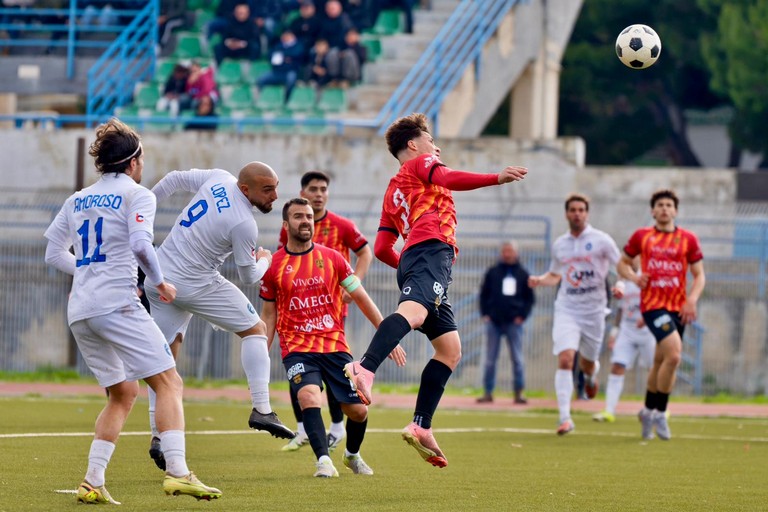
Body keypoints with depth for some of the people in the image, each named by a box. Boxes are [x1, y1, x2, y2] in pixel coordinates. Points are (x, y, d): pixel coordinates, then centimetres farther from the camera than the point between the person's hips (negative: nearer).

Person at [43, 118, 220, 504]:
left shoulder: (77, 200, 18)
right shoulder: (136, 194, 0)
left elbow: (54, 254, 21)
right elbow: (141, 245, -16)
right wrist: (159, 282, -1)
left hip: (80, 312, 7)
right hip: (117, 305, -7)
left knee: (123, 393, 17)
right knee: (169, 383, -6)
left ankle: (92, 482, 7)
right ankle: (177, 472, -23)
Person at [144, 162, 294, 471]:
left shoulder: (218, 178, 0)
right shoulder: (244, 225, -19)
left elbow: (174, 179, 13)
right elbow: (249, 277, -7)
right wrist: (264, 260, 15)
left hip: (159, 278, 7)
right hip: (196, 284, -7)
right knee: (255, 329, 8)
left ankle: (157, 435, 2)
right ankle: (261, 409, -2)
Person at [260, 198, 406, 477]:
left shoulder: (332, 258, 4)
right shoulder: (274, 266, 2)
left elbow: (362, 299, 9)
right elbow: (269, 316, 10)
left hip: (335, 346, 2)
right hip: (297, 348, -2)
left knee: (358, 410, 1)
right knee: (308, 395, -31)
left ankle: (353, 454, 31)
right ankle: (323, 460, -33)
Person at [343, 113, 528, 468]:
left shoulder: (393, 192, 36)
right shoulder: (420, 163, 17)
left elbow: (381, 249, 29)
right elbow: (447, 178, -7)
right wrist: (497, 178, -12)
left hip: (411, 260, 9)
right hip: (431, 249, -9)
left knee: (450, 349, 7)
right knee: (413, 312, -35)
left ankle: (421, 427, -4)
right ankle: (364, 369, -60)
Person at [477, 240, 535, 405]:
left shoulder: (522, 274, 7)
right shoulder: (493, 272, 7)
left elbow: (530, 298, 10)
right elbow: (484, 294, 10)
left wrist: (522, 316, -2)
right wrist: (485, 314, -1)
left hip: (514, 322, -1)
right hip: (494, 322, 1)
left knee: (517, 359, -2)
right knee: (490, 359, 1)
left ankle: (519, 393, 3)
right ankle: (488, 392, 5)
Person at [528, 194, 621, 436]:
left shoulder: (601, 240, -2)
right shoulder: (559, 245, 9)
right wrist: (540, 280, 3)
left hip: (593, 310, -1)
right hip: (566, 309, 1)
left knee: (587, 363, 11)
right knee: (565, 359, -17)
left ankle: (592, 373, 52)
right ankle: (565, 418, -18)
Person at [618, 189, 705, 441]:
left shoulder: (688, 239, 5)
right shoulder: (641, 236, 4)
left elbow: (699, 274, 7)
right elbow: (622, 263, 15)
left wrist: (692, 300, -9)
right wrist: (634, 277, -7)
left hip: (678, 306, 3)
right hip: (652, 304, -3)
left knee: (661, 361, 12)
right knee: (674, 355, -21)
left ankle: (649, 411, 33)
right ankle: (659, 413, -9)